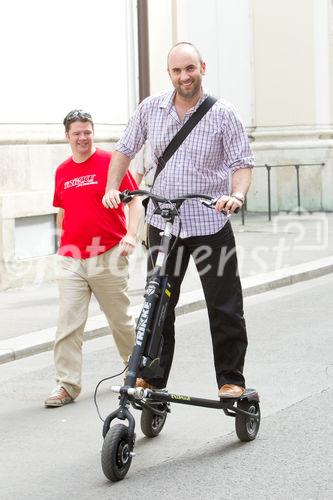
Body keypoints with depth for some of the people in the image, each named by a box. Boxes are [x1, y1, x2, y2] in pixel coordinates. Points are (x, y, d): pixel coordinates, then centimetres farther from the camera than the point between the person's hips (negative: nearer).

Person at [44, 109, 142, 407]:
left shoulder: (110, 162, -4)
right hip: (71, 259, 3)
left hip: (108, 256, -3)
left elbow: (135, 202, -5)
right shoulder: (62, 172, 10)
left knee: (121, 319, 11)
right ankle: (67, 384, -2)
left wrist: (130, 235, -18)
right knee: (68, 323, -5)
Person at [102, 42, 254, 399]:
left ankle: (231, 379, 11)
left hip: (210, 225, -2)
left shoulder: (222, 114, -5)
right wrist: (112, 188, 1)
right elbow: (125, 150, 13)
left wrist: (237, 194, -23)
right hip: (163, 223, 3)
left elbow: (242, 162, -4)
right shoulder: (151, 109, 2)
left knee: (224, 308, 0)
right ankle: (153, 377, 19)